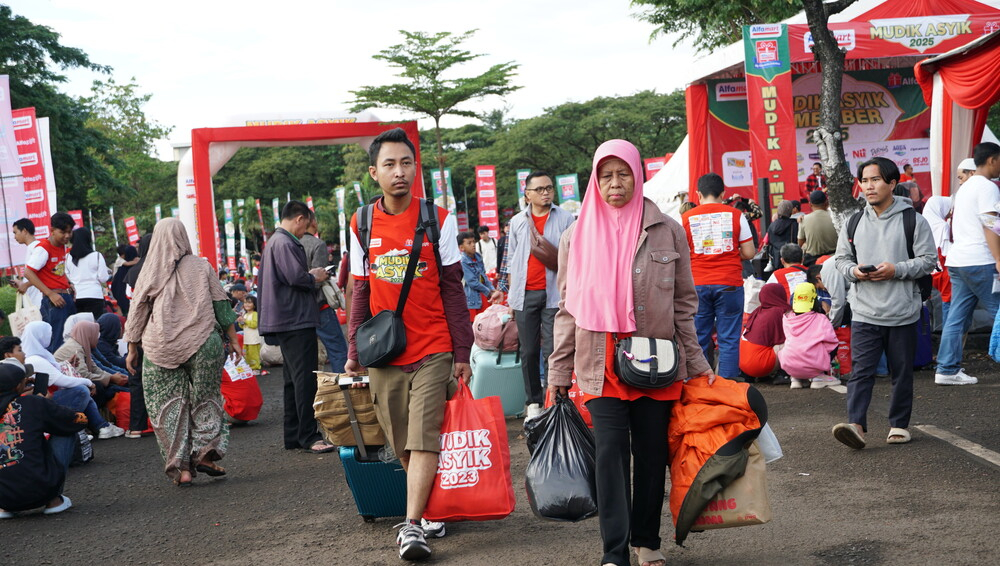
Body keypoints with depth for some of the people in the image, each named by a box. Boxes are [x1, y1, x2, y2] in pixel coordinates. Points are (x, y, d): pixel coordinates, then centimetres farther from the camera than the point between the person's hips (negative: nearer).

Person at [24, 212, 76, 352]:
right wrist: (51, 294, -21)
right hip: (54, 301, -8)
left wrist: (68, 284, 9)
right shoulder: (43, 249, -12)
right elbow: (28, 273, -18)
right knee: (56, 342, -10)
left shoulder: (63, 246, 13)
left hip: (67, 297, 8)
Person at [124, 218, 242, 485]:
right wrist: (233, 340, 12)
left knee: (169, 405, 5)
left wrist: (132, 348, 14)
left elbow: (138, 311, 5)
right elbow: (221, 304, 5)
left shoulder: (150, 271, 2)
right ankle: (204, 453, 0)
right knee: (205, 399, 13)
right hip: (202, 343, 0)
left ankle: (181, 467, 2)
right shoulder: (201, 266, 3)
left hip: (161, 348, 0)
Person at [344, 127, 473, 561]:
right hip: (384, 354, 3)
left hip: (433, 350, -2)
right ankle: (430, 511, 23)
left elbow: (452, 291, 2)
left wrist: (462, 353, -1)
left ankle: (413, 525, -8)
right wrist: (354, 353, 8)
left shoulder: (438, 219, 0)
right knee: (402, 445, 7)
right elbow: (360, 293, 13)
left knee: (423, 439, -10)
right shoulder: (362, 225, 7)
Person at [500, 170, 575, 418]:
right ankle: (533, 403, 14)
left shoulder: (565, 219, 5)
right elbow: (511, 260, 16)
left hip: (554, 293, -2)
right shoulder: (517, 221, 12)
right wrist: (511, 295, 11)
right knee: (528, 352, 5)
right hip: (525, 294, 2)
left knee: (552, 351, -5)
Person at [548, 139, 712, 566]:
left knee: (652, 452, 7)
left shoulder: (667, 230, 3)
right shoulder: (578, 235, 4)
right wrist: (558, 372, 6)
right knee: (611, 451, -6)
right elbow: (568, 308, 8)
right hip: (601, 366, 0)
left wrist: (696, 363, 6)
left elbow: (684, 302, 8)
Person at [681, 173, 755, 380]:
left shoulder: (686, 218, 2)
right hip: (729, 285, -1)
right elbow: (749, 252, 1)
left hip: (697, 285, 1)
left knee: (698, 340, 6)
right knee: (729, 339, 3)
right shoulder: (735, 215, 1)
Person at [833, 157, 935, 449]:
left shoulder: (913, 220, -2)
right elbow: (841, 258, 14)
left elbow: (928, 260, -3)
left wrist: (897, 270, -16)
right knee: (861, 370, -7)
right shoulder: (854, 221, 8)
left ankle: (899, 424, 21)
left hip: (903, 313, -1)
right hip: (864, 312, 2)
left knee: (902, 371, 9)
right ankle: (856, 424, -13)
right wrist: (854, 270, -8)